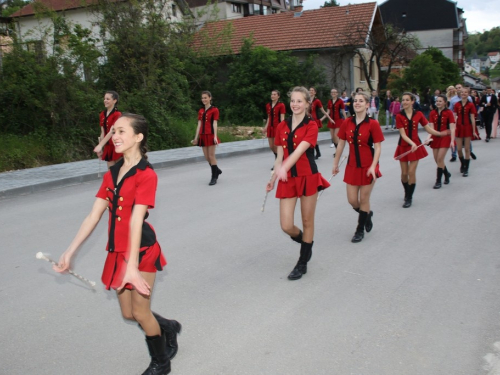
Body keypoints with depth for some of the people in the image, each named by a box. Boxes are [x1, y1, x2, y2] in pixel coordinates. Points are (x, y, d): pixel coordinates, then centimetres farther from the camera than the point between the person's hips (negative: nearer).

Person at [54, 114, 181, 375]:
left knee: (141, 313, 4)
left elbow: (136, 221, -24)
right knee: (128, 314, 16)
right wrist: (69, 253, 1)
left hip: (141, 251, -7)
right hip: (117, 252, 7)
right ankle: (168, 328, 45)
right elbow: (93, 216, 5)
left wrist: (132, 265, -28)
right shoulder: (111, 174, 7)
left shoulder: (146, 175, -15)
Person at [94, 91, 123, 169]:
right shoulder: (102, 115, 8)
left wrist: (100, 145, -26)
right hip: (108, 146, 7)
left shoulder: (117, 114, -13)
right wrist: (100, 148, 8)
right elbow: (103, 132, 11)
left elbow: (112, 132, -21)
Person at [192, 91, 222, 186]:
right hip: (203, 136, 6)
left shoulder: (214, 110, -2)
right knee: (207, 157, 8)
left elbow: (215, 124, -9)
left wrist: (215, 136, -17)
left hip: (210, 135, -5)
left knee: (211, 156, -4)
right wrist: (196, 137, 8)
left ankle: (214, 177, 4)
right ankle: (217, 170, 30)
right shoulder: (201, 111, 12)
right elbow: (199, 124, 11)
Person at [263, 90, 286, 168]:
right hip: (270, 127, 6)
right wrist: (266, 127, 10)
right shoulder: (268, 105, 11)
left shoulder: (281, 105, -7)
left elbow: (282, 118, -10)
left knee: (276, 146, -5)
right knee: (271, 146, 8)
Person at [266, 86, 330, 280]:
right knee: (286, 226, -2)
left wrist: (284, 168, -36)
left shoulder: (311, 125, -6)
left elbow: (300, 150, -22)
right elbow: (280, 156, 11)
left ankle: (303, 262, 25)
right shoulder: (282, 126, 7)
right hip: (287, 179, 4)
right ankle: (303, 240, 34)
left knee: (307, 221, 8)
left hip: (308, 176, -3)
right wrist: (272, 179, 10)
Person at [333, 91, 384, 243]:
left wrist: (373, 166, -20)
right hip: (352, 166, 4)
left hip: (367, 166, -4)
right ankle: (367, 214, 40)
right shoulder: (347, 123, -1)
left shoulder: (373, 124, -12)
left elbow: (378, 147, -11)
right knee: (352, 200, 7)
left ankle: (360, 230, 24)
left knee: (364, 199, 6)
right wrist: (335, 163, 10)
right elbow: (341, 144, 7)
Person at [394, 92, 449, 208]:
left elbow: (428, 128, 5)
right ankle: (406, 193, 32)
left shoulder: (418, 114, -1)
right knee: (404, 173, 5)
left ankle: (409, 198, 7)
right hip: (404, 146, 0)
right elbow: (403, 134, -13)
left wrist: (441, 133, -2)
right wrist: (412, 143, -26)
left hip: (416, 146, 0)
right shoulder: (399, 116, -7)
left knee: (411, 172, -5)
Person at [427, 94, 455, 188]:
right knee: (437, 159, 9)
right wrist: (429, 137, -20)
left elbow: (452, 128, -12)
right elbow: (431, 127, -4)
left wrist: (452, 141, -21)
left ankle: (438, 181, -1)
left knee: (440, 159, -11)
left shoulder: (449, 113, -8)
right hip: (435, 138, 4)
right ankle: (446, 174, 36)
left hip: (445, 137, -4)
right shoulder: (432, 113, 2)